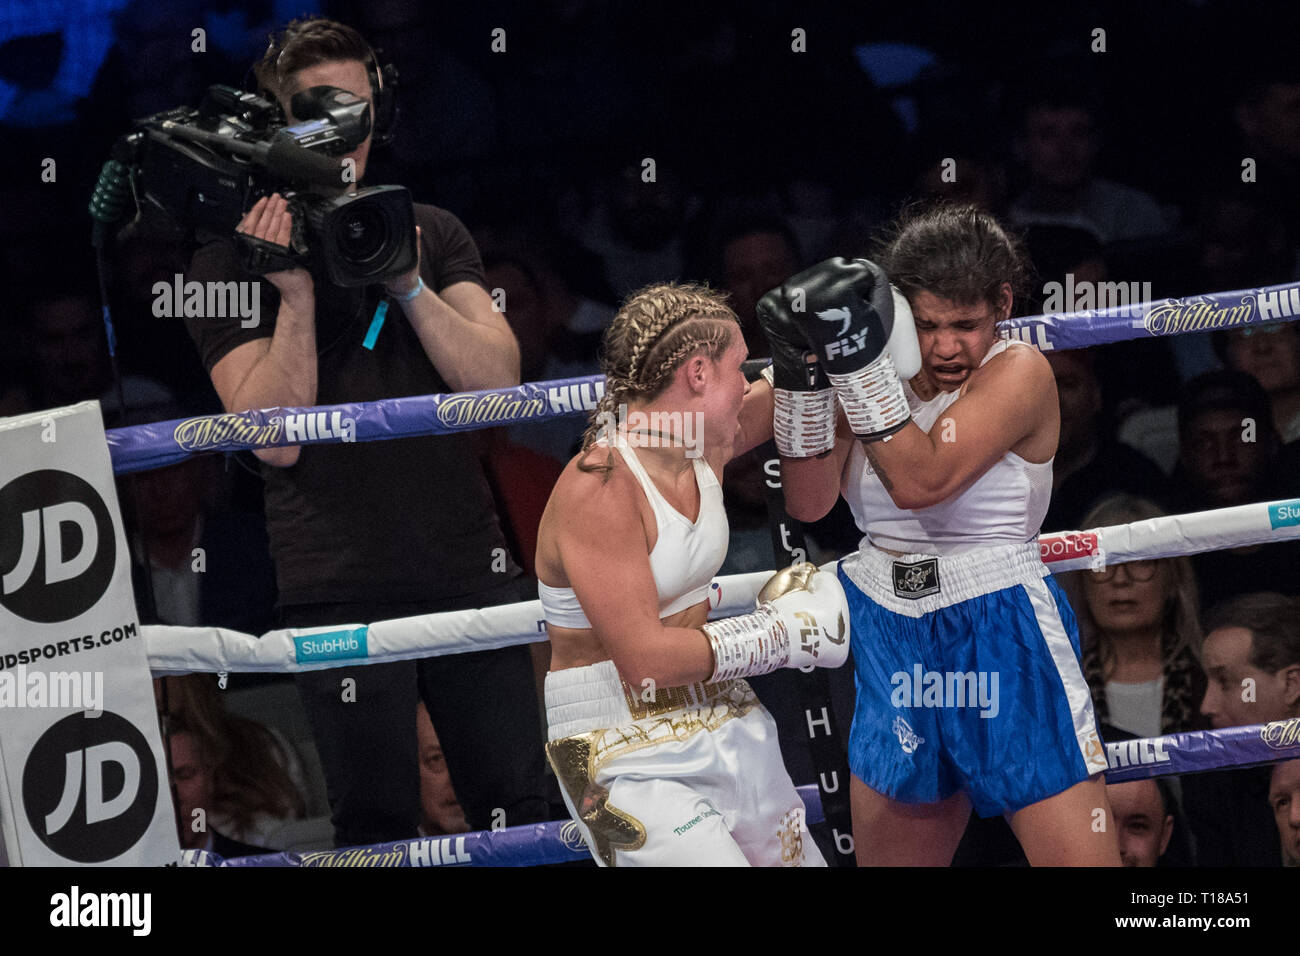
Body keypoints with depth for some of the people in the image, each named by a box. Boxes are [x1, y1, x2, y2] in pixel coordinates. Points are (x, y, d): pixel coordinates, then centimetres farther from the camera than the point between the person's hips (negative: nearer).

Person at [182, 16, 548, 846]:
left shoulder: (429, 235, 13)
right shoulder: (232, 258, 2)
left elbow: (497, 380, -1)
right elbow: (276, 439, -8)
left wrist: (408, 285, -13)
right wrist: (295, 295, -17)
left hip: (471, 568, 3)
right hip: (342, 589, -3)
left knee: (520, 812, 3)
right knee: (377, 830, 0)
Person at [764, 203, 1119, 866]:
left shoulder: (1018, 374, -10)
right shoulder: (883, 376, 7)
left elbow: (920, 481, -22)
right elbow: (808, 502, -2)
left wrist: (858, 361, -26)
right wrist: (802, 376, -13)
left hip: (1005, 644, -5)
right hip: (894, 648, 5)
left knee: (1081, 859, -10)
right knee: (886, 860, 11)